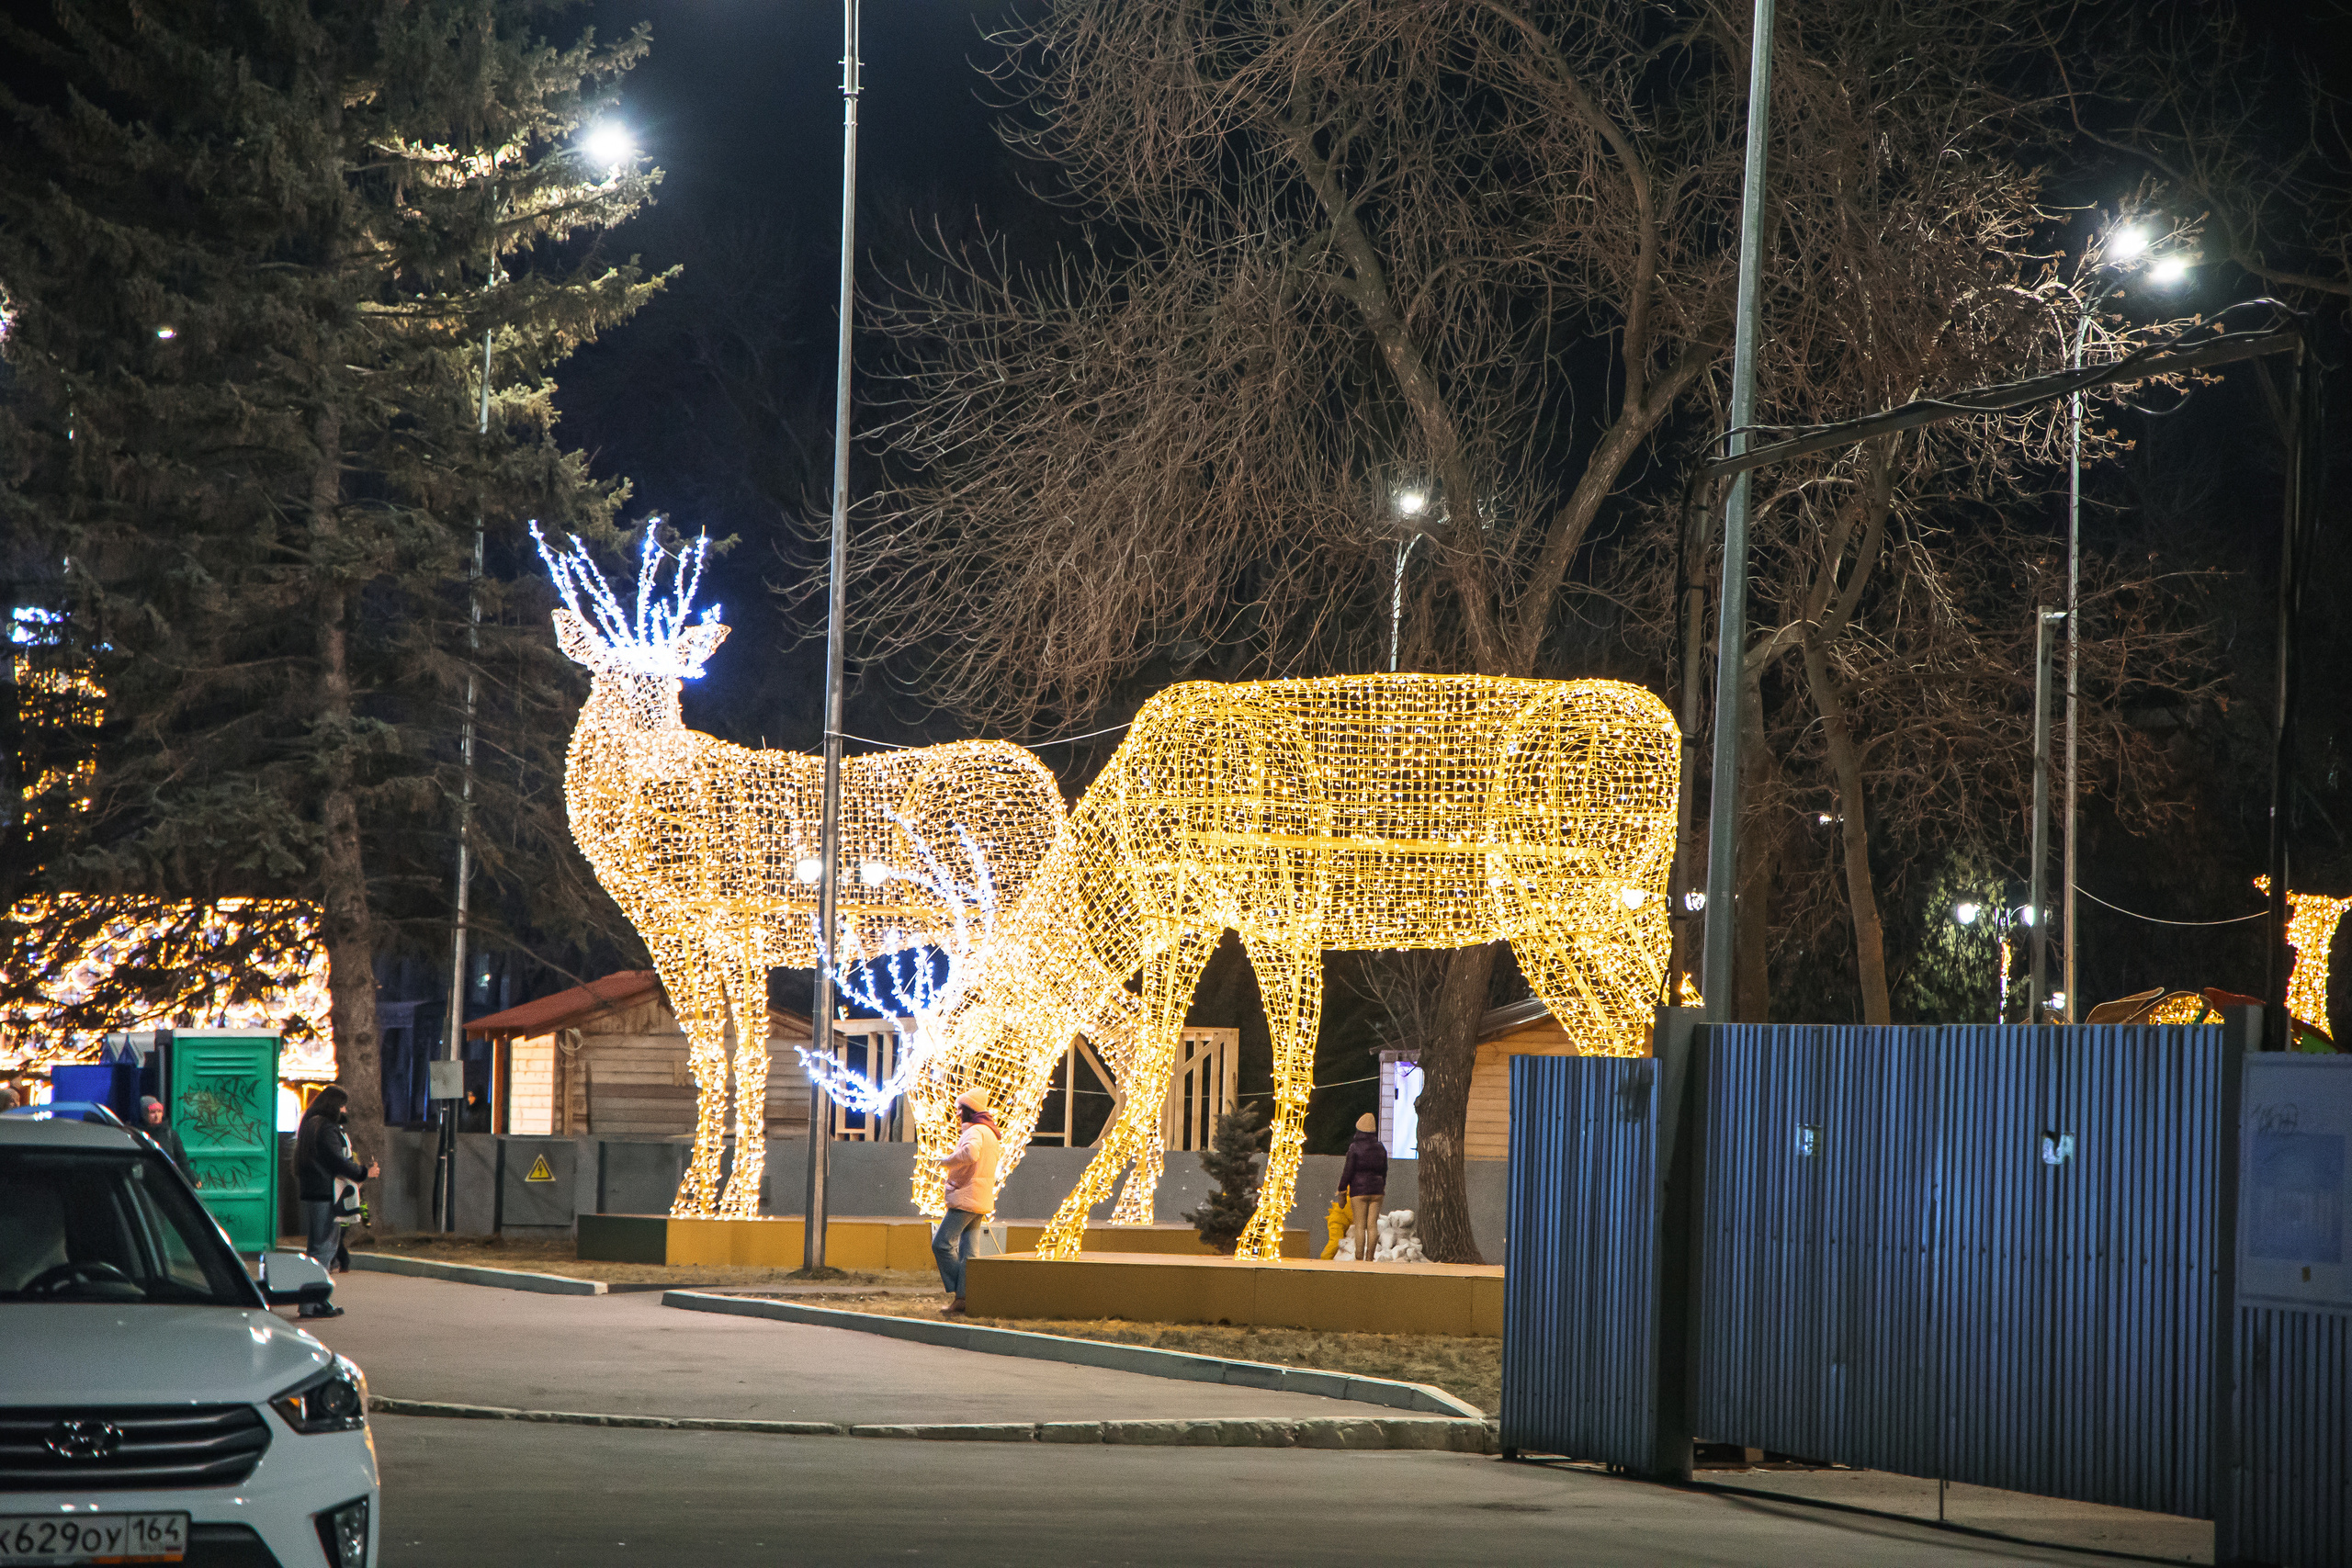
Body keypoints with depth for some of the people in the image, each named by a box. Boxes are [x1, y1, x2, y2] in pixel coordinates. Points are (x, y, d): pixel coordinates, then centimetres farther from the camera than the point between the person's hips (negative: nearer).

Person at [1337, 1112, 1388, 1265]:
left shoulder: (1355, 1147, -10)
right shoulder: (1380, 1149, 5)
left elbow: (1348, 1170, -9)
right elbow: (1384, 1171, 13)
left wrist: (1342, 1189, -1)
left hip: (1359, 1189, -4)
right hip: (1376, 1191, 4)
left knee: (1360, 1226, -5)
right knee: (1373, 1225, 4)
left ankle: (1359, 1258, -9)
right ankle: (1369, 1258, 2)